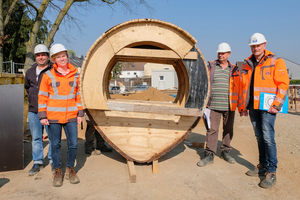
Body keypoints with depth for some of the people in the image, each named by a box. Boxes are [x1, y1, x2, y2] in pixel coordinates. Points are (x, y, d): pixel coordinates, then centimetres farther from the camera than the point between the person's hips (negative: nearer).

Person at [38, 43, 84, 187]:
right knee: (55, 145, 8)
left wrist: (80, 113, 8)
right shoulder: (48, 75, -2)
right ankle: (57, 171, 26)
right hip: (53, 116, -1)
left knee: (73, 144, 2)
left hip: (71, 116, 2)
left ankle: (70, 170, 24)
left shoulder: (75, 74, 5)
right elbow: (42, 96, 1)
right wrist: (42, 115, -4)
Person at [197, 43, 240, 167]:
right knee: (212, 129, -3)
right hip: (214, 105, -2)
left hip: (229, 106, 2)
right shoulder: (211, 66, 5)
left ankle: (226, 151, 27)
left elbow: (238, 87, 12)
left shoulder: (234, 69, 10)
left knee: (228, 129, 11)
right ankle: (209, 155, 5)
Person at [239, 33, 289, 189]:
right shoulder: (247, 65, 14)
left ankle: (271, 172, 1)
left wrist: (276, 105, -15)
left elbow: (283, 84, -8)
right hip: (252, 107, 6)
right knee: (259, 137, 13)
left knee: (268, 138, -8)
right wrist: (242, 106, 15)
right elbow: (243, 87, 18)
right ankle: (263, 166, 24)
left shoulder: (276, 62, -3)